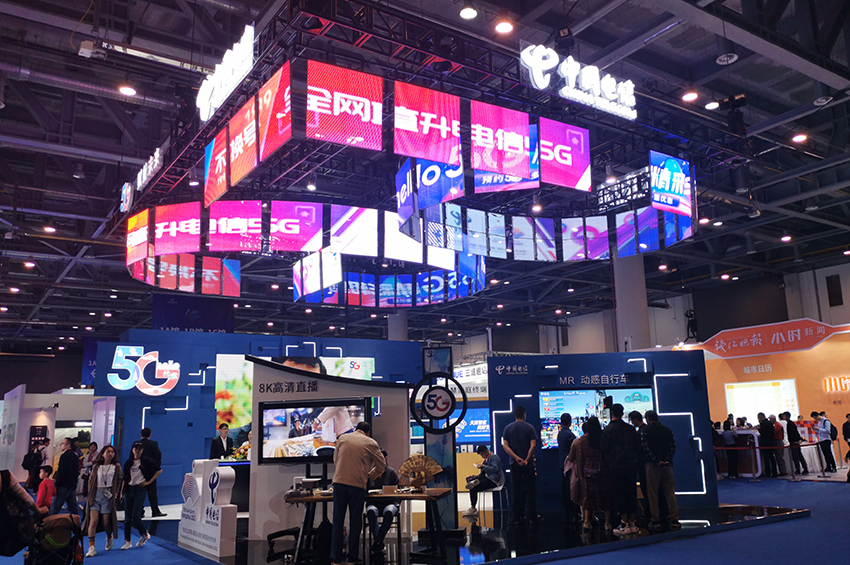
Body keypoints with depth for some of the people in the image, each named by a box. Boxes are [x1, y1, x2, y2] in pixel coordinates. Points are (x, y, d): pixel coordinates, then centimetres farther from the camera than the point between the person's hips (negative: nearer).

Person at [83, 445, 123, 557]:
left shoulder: (116, 466, 8)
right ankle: (91, 547, -7)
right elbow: (91, 481, 14)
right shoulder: (96, 467, 11)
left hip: (108, 496, -1)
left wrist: (116, 493, -2)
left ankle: (109, 537, 34)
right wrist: (89, 495, 5)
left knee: (106, 521, 3)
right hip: (96, 495, 1)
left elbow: (120, 480, 8)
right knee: (93, 521, -10)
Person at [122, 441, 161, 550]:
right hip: (129, 490, 4)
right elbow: (125, 479, 14)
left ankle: (144, 534, 14)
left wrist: (149, 482, -2)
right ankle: (127, 541, 11)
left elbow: (159, 470, 1)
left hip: (140, 490, -4)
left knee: (135, 516, -9)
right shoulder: (128, 463, 10)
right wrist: (122, 492, 7)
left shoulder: (147, 461, -2)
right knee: (127, 517, 3)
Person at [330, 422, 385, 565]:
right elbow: (381, 465, 8)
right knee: (355, 521, 8)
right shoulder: (371, 443, 4)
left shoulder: (342, 438, 12)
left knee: (337, 521, 7)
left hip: (339, 482, 2)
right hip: (358, 484, -2)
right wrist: (368, 476, 22)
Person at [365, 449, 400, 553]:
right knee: (371, 511, -35)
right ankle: (379, 543, -36)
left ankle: (376, 541, -30)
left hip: (389, 502, -1)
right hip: (374, 503, 1)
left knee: (389, 512, -37)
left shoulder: (392, 472, 9)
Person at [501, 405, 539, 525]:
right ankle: (533, 517, 8)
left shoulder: (508, 428, 4)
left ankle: (517, 517, 11)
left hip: (515, 464, 2)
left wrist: (516, 458, -10)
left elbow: (505, 446, -4)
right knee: (530, 490, 5)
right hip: (528, 464, -2)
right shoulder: (529, 427, -4)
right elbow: (533, 445, -13)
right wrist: (527, 459, -12)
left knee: (517, 491, 8)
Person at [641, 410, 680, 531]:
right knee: (670, 493, 7)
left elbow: (646, 448, -11)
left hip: (653, 465, -3)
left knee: (653, 494, 3)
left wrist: (657, 461, -12)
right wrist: (667, 460, -6)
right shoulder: (667, 430, 10)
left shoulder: (645, 431, -1)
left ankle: (656, 521, 4)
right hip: (667, 465, 3)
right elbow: (673, 447, 0)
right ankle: (674, 520, 6)